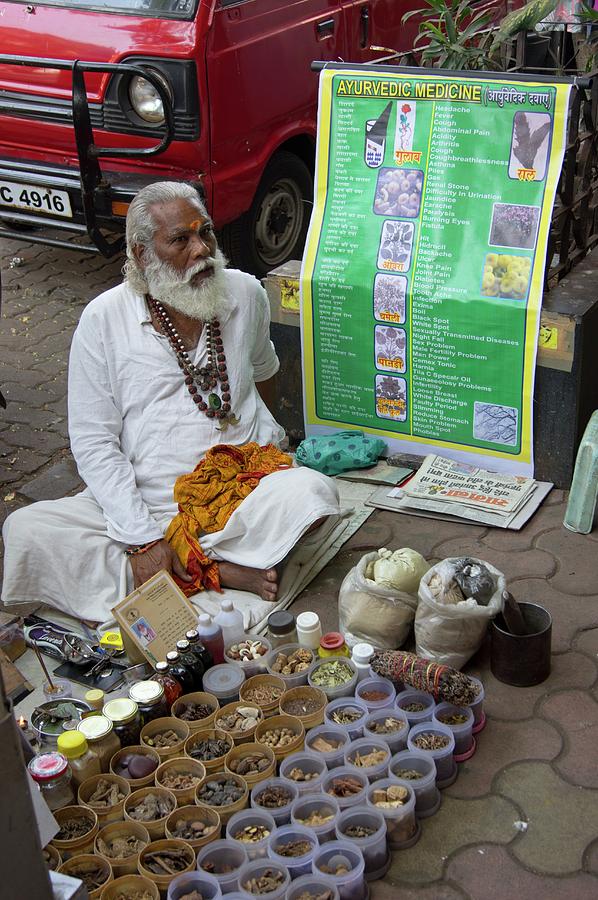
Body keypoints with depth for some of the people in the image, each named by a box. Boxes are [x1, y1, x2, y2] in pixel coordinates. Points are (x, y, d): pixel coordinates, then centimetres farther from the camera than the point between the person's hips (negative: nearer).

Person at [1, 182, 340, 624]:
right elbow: (92, 443, -8)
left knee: (312, 492, -30)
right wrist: (143, 538, -16)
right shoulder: (104, 319, -5)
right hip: (141, 504, 0)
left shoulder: (246, 293, 4)